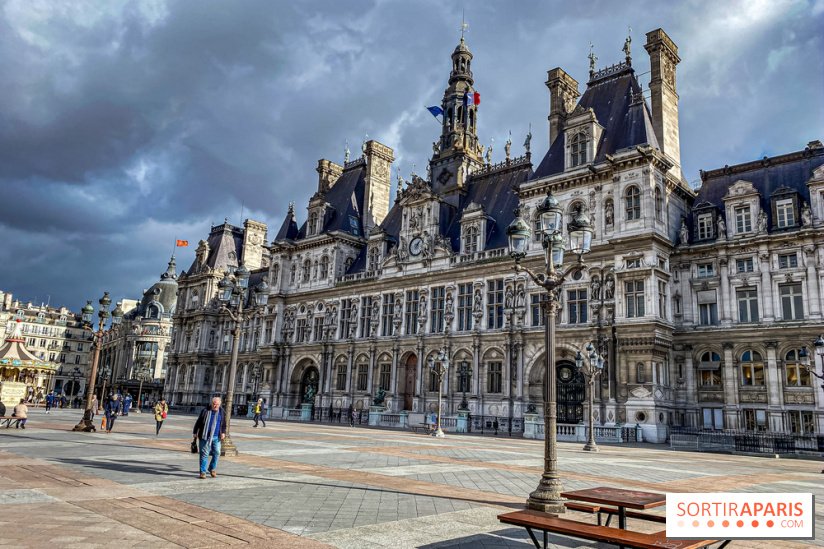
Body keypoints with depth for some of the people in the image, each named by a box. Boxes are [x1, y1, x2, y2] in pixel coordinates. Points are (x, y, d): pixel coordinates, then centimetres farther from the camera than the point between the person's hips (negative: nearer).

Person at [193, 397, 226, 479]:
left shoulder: (221, 412, 7)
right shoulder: (205, 411, -1)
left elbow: (223, 423, 17)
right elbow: (198, 422, 6)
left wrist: (223, 432, 10)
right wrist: (195, 432, 6)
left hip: (216, 437, 3)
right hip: (205, 436, -3)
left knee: (217, 453, 0)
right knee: (204, 454, -2)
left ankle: (212, 469, 22)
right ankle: (203, 472, 7)